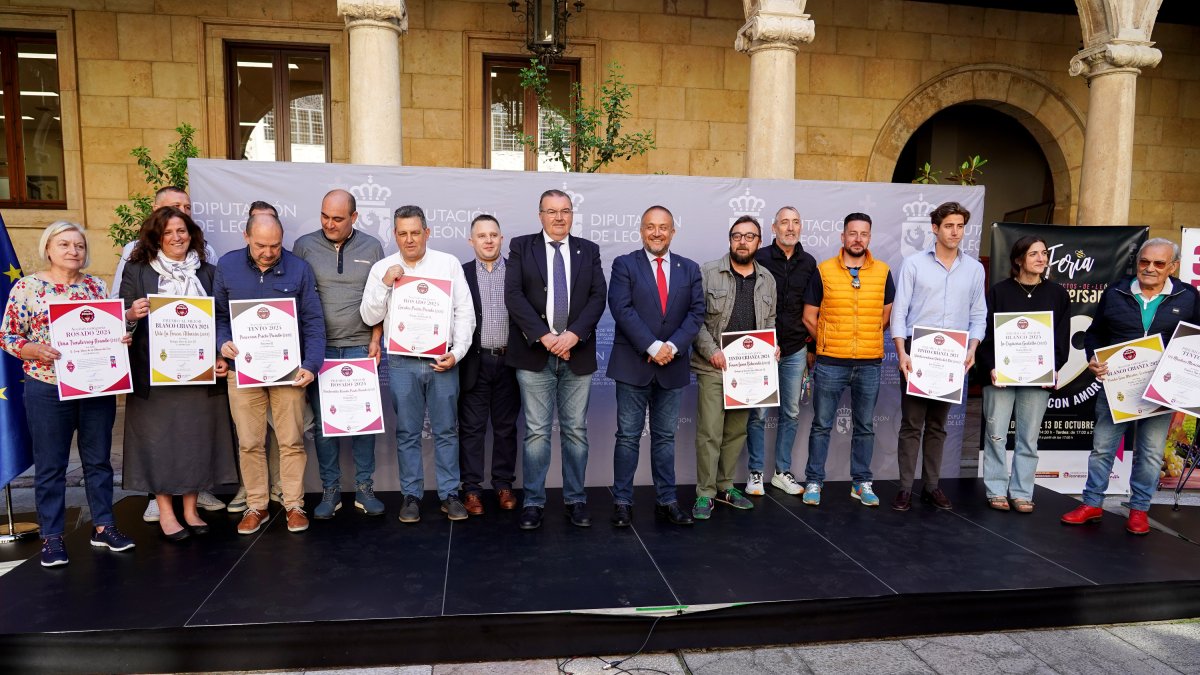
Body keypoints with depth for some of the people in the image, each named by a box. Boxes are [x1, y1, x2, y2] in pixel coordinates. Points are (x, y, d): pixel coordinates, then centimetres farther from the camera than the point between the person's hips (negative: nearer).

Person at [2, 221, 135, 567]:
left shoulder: (96, 285, 7)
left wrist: (122, 339, -9)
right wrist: (35, 350, -21)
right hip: (48, 389, -3)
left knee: (99, 459, 11)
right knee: (50, 465, 6)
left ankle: (103, 526, 22)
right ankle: (51, 536, 18)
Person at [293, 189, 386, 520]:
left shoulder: (371, 247, 5)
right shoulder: (304, 246, 3)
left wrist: (375, 340, 0)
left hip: (361, 347, 0)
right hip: (319, 347, 0)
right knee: (323, 420, 4)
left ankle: (364, 487, 15)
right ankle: (330, 489, 15)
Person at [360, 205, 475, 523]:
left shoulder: (449, 264, 2)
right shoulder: (382, 268, 5)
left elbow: (465, 312, 2)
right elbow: (369, 317, 2)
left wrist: (457, 352, -7)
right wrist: (385, 283, -11)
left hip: (442, 361, 0)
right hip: (402, 363, 1)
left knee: (446, 430, 6)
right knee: (407, 433, 8)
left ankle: (449, 494, 17)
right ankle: (411, 495, 19)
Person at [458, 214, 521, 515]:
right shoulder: (461, 274, 3)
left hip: (509, 361, 1)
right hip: (475, 362, -1)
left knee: (506, 427, 10)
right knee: (471, 428, 4)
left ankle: (504, 485, 21)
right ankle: (472, 488, 13)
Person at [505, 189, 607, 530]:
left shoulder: (588, 250, 11)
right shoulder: (521, 246, 5)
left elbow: (598, 296, 1)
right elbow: (513, 295, -6)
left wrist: (573, 335, -13)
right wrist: (544, 336, -15)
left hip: (577, 353, 2)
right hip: (535, 353, -2)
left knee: (576, 431, 8)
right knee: (537, 432, 2)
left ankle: (576, 500, 18)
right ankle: (533, 502, 13)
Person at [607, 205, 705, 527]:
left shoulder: (690, 269, 9)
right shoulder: (624, 265, -1)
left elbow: (696, 313, 2)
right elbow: (622, 310, -11)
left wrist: (672, 346, -12)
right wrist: (653, 347, -18)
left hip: (672, 366, 3)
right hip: (633, 365, -3)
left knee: (665, 438, 11)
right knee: (628, 437, 3)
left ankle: (667, 501, 19)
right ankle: (622, 501, 13)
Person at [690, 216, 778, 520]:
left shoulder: (767, 279, 11)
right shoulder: (708, 273, -3)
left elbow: (770, 321, 18)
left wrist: (772, 346, 0)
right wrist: (711, 350, -16)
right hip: (714, 366, -4)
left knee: (737, 430, 12)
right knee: (710, 432, -4)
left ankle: (725, 486, 26)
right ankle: (705, 493, 7)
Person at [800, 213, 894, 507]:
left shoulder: (882, 271, 3)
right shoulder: (824, 270, -2)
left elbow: (887, 313, 14)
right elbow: (809, 317, 4)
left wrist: (866, 338, 10)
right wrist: (829, 342, 7)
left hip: (869, 364, 2)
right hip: (830, 362, -2)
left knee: (865, 427, 11)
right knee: (822, 425, 5)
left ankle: (861, 483, 24)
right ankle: (813, 481, 16)